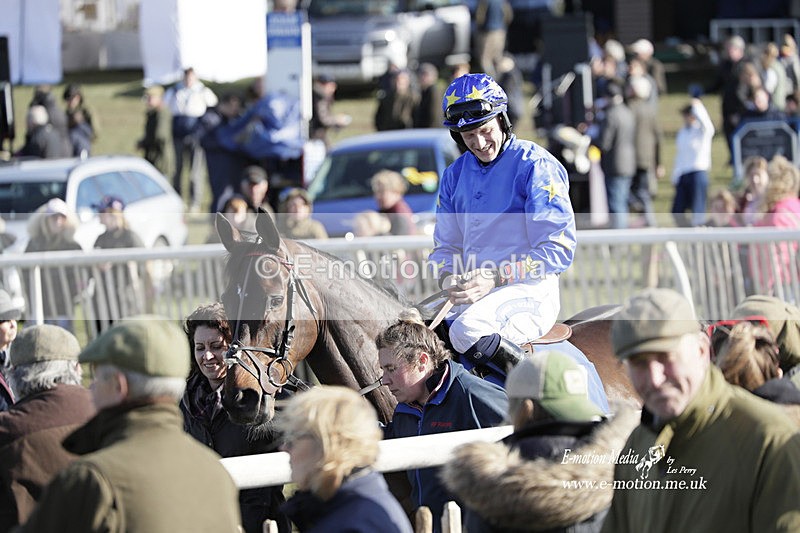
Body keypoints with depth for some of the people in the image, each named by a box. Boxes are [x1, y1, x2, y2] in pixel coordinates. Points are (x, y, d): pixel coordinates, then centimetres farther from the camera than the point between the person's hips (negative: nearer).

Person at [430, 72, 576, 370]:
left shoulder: (536, 165, -5)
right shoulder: (455, 175, 16)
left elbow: (558, 250, -11)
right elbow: (446, 245, 21)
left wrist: (496, 277, -19)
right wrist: (448, 277, -4)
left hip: (528, 290, -6)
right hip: (472, 294, 6)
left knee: (467, 330, -35)